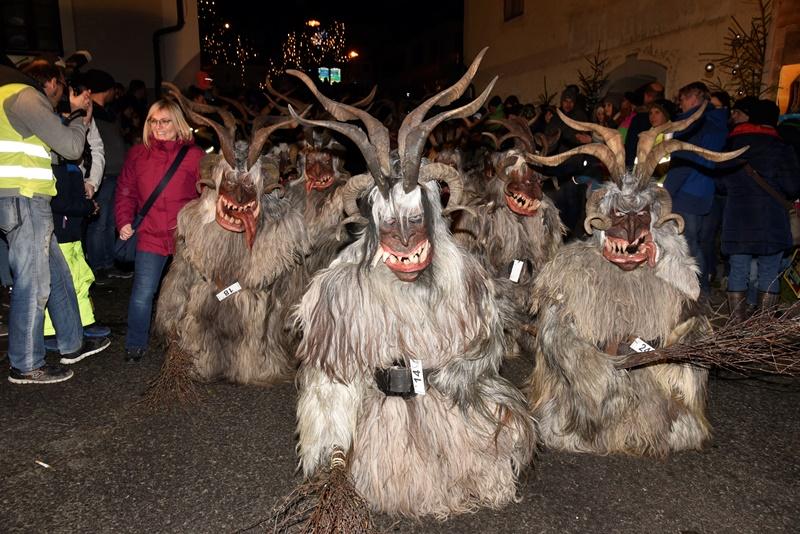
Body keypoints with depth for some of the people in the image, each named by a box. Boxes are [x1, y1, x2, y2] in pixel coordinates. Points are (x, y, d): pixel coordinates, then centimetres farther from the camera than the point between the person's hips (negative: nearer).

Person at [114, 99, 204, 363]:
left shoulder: (194, 155, 0)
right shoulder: (138, 154, 8)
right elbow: (125, 192, 12)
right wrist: (124, 221, 1)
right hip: (150, 235, 1)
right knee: (142, 294, -2)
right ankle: (135, 344, 18)